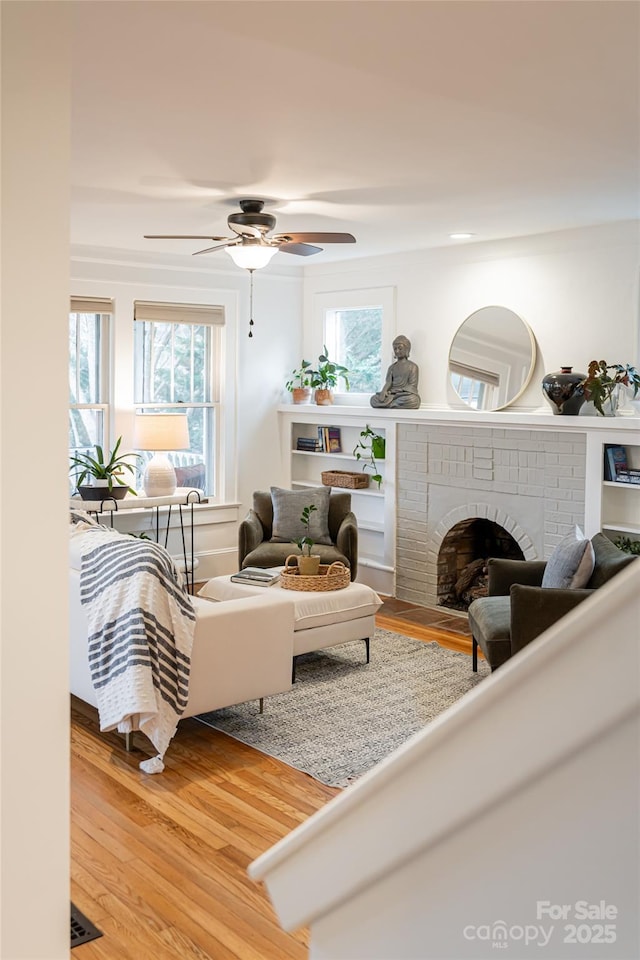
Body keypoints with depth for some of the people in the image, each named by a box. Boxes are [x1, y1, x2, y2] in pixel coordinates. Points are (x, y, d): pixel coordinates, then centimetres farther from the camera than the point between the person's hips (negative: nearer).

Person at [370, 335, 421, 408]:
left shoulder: (412, 366, 8)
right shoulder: (392, 367, 21)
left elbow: (412, 386, -1)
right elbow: (388, 383, 7)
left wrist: (398, 391, -15)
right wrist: (383, 392, -17)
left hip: (406, 394, -3)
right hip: (391, 395, 3)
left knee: (412, 400, -41)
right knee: (373, 399, -25)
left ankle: (388, 404, -25)